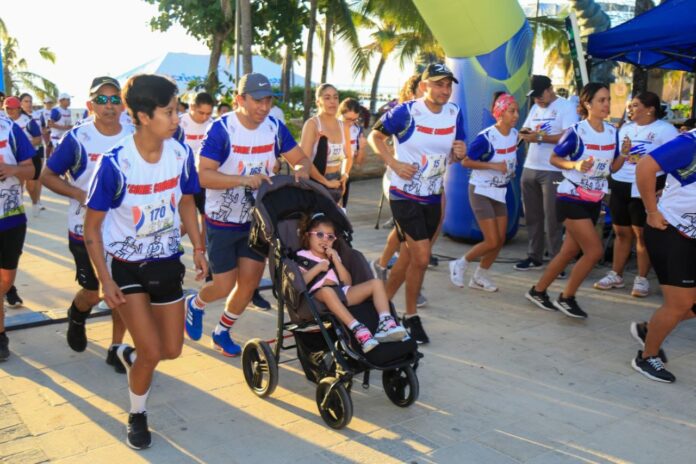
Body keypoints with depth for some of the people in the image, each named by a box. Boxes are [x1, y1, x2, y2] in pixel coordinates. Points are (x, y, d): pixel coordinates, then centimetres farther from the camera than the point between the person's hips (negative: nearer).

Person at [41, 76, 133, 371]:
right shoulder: (77, 138, -12)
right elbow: (48, 176, -5)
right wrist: (81, 194, -19)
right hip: (85, 230, -2)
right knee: (91, 292, 7)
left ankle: (116, 349, 24)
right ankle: (76, 317, 43)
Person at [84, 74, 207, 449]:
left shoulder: (181, 154, -10)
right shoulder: (114, 163, -23)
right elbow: (92, 226, -13)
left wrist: (197, 248, 1)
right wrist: (105, 279, -16)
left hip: (167, 263, 5)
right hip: (126, 266, -4)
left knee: (172, 350, 10)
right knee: (152, 352, -8)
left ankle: (130, 355, 46)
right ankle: (137, 415, 22)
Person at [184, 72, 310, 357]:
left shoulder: (274, 128, -3)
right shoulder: (222, 129, -18)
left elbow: (301, 159, 4)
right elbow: (203, 175, -25)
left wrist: (300, 170, -20)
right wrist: (244, 179, -35)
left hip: (257, 219, 5)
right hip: (222, 221, -4)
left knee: (249, 283, 6)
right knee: (225, 286, 0)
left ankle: (222, 333, 31)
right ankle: (195, 304, 36)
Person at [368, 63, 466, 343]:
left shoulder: (454, 113, 2)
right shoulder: (405, 112, -13)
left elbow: (456, 152, 11)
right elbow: (375, 136, -3)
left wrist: (460, 152, -13)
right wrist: (394, 163, -16)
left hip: (433, 197, 6)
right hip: (404, 195, -6)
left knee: (409, 257, 14)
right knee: (421, 257, -11)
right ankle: (410, 316, 9)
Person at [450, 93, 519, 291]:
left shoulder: (514, 134, 1)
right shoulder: (486, 137, -22)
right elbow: (465, 161, -20)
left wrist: (511, 168, 4)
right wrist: (493, 166, -26)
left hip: (500, 192, 7)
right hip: (481, 192, -7)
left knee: (500, 240, 6)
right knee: (492, 242, -9)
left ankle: (480, 277, 23)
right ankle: (460, 265, 14)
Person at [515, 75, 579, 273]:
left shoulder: (566, 107, -6)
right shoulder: (535, 108, 17)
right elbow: (525, 131, 17)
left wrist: (540, 137, -20)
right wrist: (525, 134, -7)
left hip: (553, 171, -7)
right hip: (529, 168, 7)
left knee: (552, 218, -4)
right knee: (532, 216, 11)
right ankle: (534, 256, 21)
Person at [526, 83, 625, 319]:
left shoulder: (612, 132, 3)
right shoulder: (576, 132, -14)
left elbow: (612, 167, 10)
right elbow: (554, 158, -6)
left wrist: (624, 155, -10)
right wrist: (575, 165, -23)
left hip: (594, 201, 7)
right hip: (571, 199, -7)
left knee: (570, 252, 11)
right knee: (595, 251, -12)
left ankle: (537, 291, 27)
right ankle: (566, 298, 6)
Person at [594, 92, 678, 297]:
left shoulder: (665, 129, -6)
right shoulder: (625, 128, 14)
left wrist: (663, 188, -17)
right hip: (619, 186, 6)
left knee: (642, 234, -1)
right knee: (621, 232, 11)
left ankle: (642, 279, 9)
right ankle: (616, 275, 19)